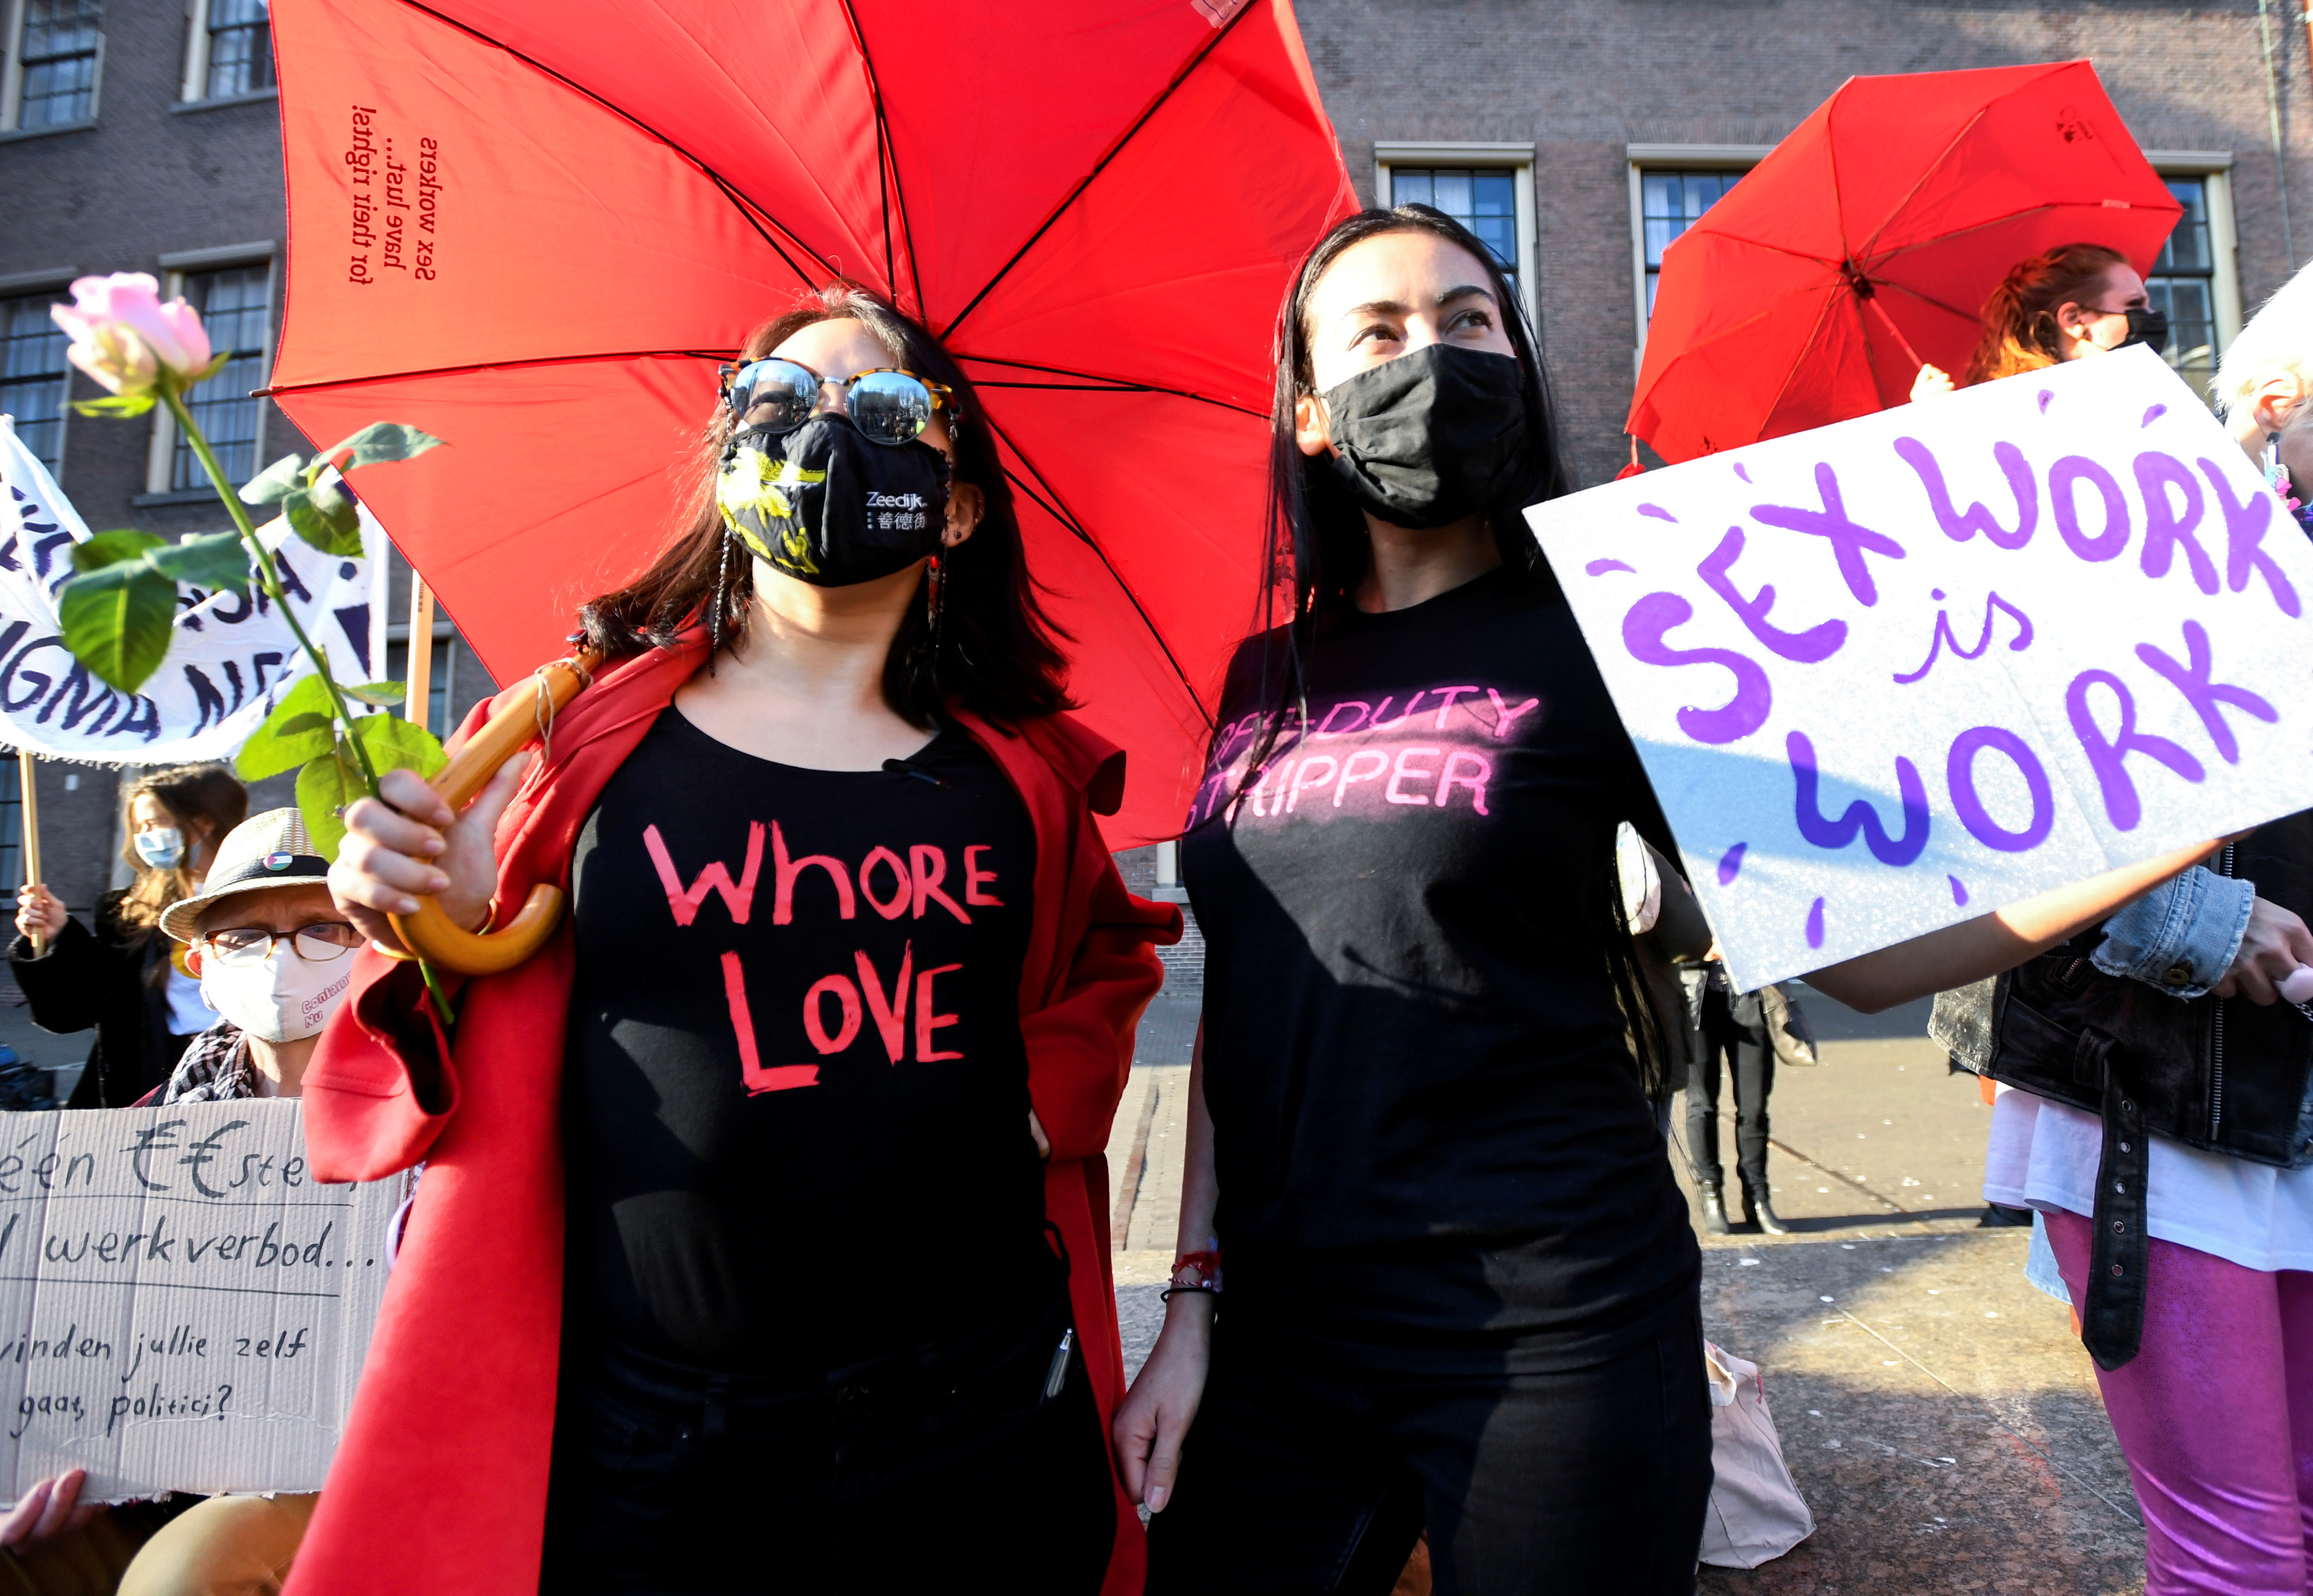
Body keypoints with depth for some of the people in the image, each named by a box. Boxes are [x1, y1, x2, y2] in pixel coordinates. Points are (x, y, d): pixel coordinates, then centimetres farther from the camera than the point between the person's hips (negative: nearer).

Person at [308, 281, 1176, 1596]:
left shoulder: (1024, 775, 2)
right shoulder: (580, 734, -1)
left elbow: (1102, 959, 20)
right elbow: (470, 1082, 5)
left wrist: (1061, 1090, 2)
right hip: (642, 1449, -1)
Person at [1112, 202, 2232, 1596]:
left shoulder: (1589, 642, -4)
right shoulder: (1268, 681, 7)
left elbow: (1851, 948, -7)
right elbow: (1237, 1009, 8)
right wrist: (1195, 1302, 6)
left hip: (1542, 1326, -3)